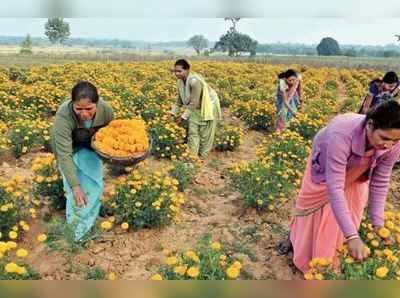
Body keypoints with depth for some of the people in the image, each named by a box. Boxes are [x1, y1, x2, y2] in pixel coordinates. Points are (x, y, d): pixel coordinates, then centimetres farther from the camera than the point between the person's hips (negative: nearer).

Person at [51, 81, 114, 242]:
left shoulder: (106, 110, -31)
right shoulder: (63, 116, -42)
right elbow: (64, 154, -39)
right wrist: (75, 186, -42)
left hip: (90, 146, 3)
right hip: (68, 148, -3)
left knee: (94, 183, 4)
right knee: (76, 188, -9)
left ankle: (89, 221, 28)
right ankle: (77, 227, 13)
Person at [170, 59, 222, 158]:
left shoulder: (194, 81, -34)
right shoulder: (180, 81, -8)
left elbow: (194, 103, -31)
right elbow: (180, 100, 4)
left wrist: (183, 117, -27)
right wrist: (173, 113, -3)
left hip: (208, 107, -7)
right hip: (196, 108, 7)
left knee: (204, 134, 5)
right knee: (192, 131, 6)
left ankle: (202, 157, 20)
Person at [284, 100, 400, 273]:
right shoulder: (341, 134, -49)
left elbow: (380, 184, -20)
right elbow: (334, 188, -49)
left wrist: (377, 225, -26)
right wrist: (352, 235, -52)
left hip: (355, 177, 3)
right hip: (324, 168, -3)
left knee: (349, 214, 11)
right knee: (314, 213, 15)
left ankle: (335, 266, 35)